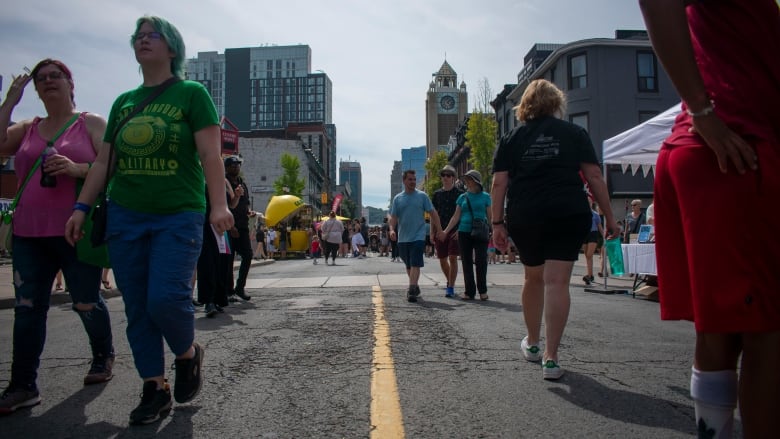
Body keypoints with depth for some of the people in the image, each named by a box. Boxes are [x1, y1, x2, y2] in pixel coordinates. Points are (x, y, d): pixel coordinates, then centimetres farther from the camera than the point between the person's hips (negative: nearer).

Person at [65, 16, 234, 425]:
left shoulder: (192, 93, 2)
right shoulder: (124, 102, 16)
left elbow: (210, 154, -8)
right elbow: (103, 161, 17)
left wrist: (218, 204, -20)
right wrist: (81, 207, 11)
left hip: (179, 215, -5)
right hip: (125, 215, 5)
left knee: (166, 298, -16)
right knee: (136, 308, 4)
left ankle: (188, 354, 14)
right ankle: (154, 389, 15)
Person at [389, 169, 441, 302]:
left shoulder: (422, 196, 1)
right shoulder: (397, 199, 7)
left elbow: (433, 213, 2)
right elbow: (393, 217, 6)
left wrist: (440, 230, -3)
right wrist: (392, 229, -12)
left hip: (418, 237, -3)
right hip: (403, 238, 4)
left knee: (415, 265, -13)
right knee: (408, 266, 14)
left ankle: (412, 290, -16)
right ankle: (415, 287, 31)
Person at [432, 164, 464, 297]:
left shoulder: (459, 193, 1)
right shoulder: (437, 194, 10)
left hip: (455, 231, -4)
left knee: (452, 258, -9)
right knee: (442, 260, 9)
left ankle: (451, 287, -4)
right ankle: (450, 281, 31)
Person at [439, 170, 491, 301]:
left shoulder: (485, 196, 4)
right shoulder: (462, 197, 11)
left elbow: (489, 217, 6)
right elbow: (456, 216, 12)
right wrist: (446, 231, 6)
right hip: (464, 232, 3)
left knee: (481, 261, -8)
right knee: (466, 262, 4)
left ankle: (482, 290, 8)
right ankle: (469, 291, 12)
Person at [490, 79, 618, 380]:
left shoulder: (511, 139, 10)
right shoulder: (574, 133, 8)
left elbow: (499, 183, 3)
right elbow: (594, 177, 3)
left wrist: (498, 223, 4)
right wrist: (609, 217, 7)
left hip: (525, 217, 2)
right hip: (569, 214, -2)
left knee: (534, 278, 19)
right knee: (557, 282, -3)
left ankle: (532, 343, 34)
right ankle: (550, 358, -6)